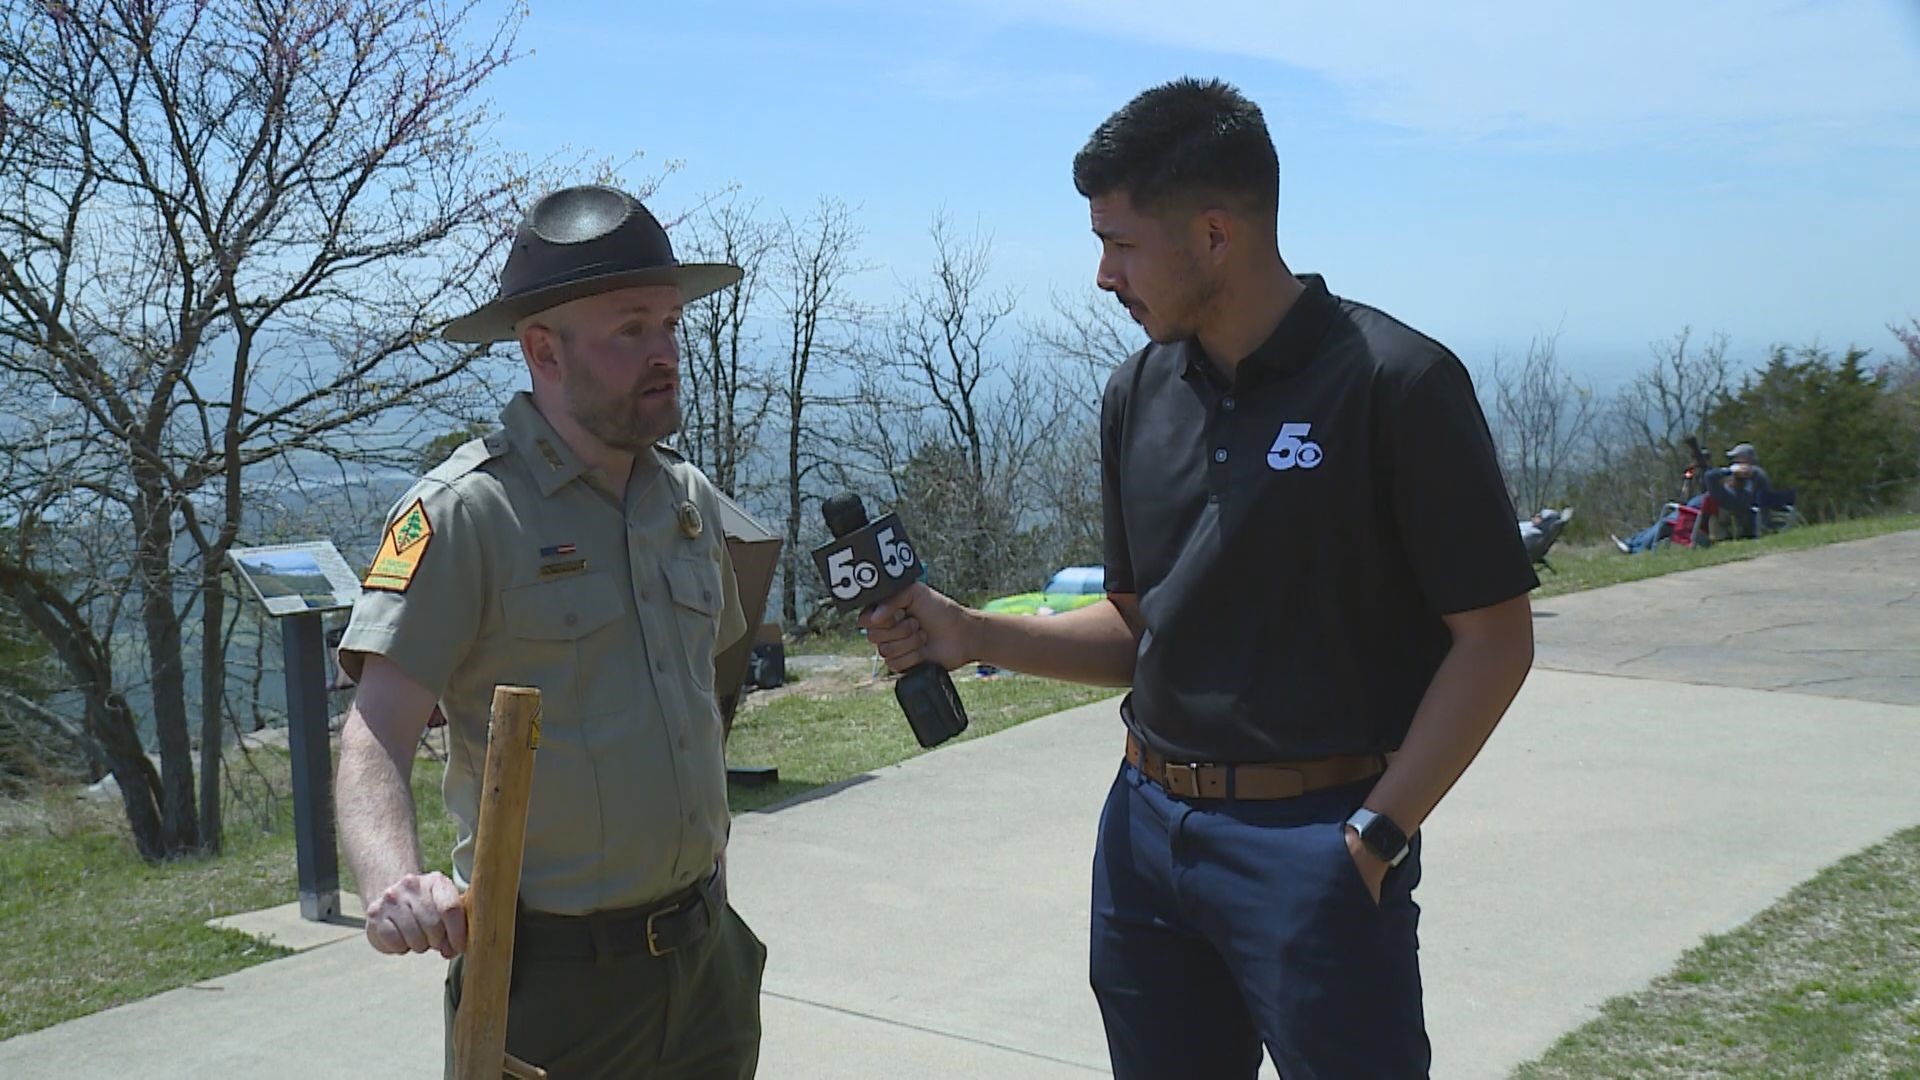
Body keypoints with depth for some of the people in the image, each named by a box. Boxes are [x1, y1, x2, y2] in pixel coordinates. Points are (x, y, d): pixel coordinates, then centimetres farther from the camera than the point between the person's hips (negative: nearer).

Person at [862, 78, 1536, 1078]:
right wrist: (975, 635, 0)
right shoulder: (1139, 393, 6)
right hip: (1146, 826, 6)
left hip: (1313, 839, -6)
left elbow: (1494, 639, -10)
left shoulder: (1394, 384, -12)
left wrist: (1375, 836, -14)